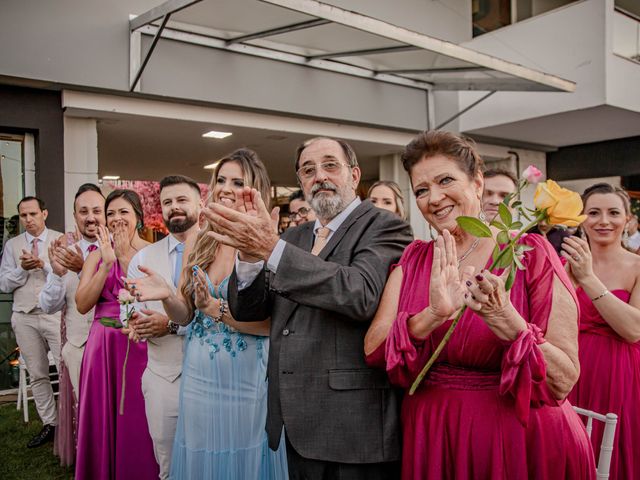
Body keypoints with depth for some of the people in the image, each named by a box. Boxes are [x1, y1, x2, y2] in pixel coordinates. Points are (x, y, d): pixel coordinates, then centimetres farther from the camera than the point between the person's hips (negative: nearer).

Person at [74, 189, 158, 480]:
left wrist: (126, 256, -12)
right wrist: (107, 263, -12)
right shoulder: (97, 255, 8)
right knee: (103, 420, 11)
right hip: (103, 344, 3)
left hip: (140, 344, -3)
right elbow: (82, 304, -3)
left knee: (137, 421, 4)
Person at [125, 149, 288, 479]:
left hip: (246, 381, -4)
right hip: (198, 379, 4)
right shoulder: (199, 244, 2)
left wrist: (217, 308, -23)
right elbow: (186, 315, 6)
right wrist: (167, 296, -13)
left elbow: (273, 324, -15)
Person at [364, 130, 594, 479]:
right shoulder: (414, 260, 0)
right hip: (430, 439, 3)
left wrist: (507, 322, -29)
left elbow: (564, 381, -13)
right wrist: (432, 316, -28)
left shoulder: (529, 254, -10)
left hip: (520, 444, -3)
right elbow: (373, 349, -12)